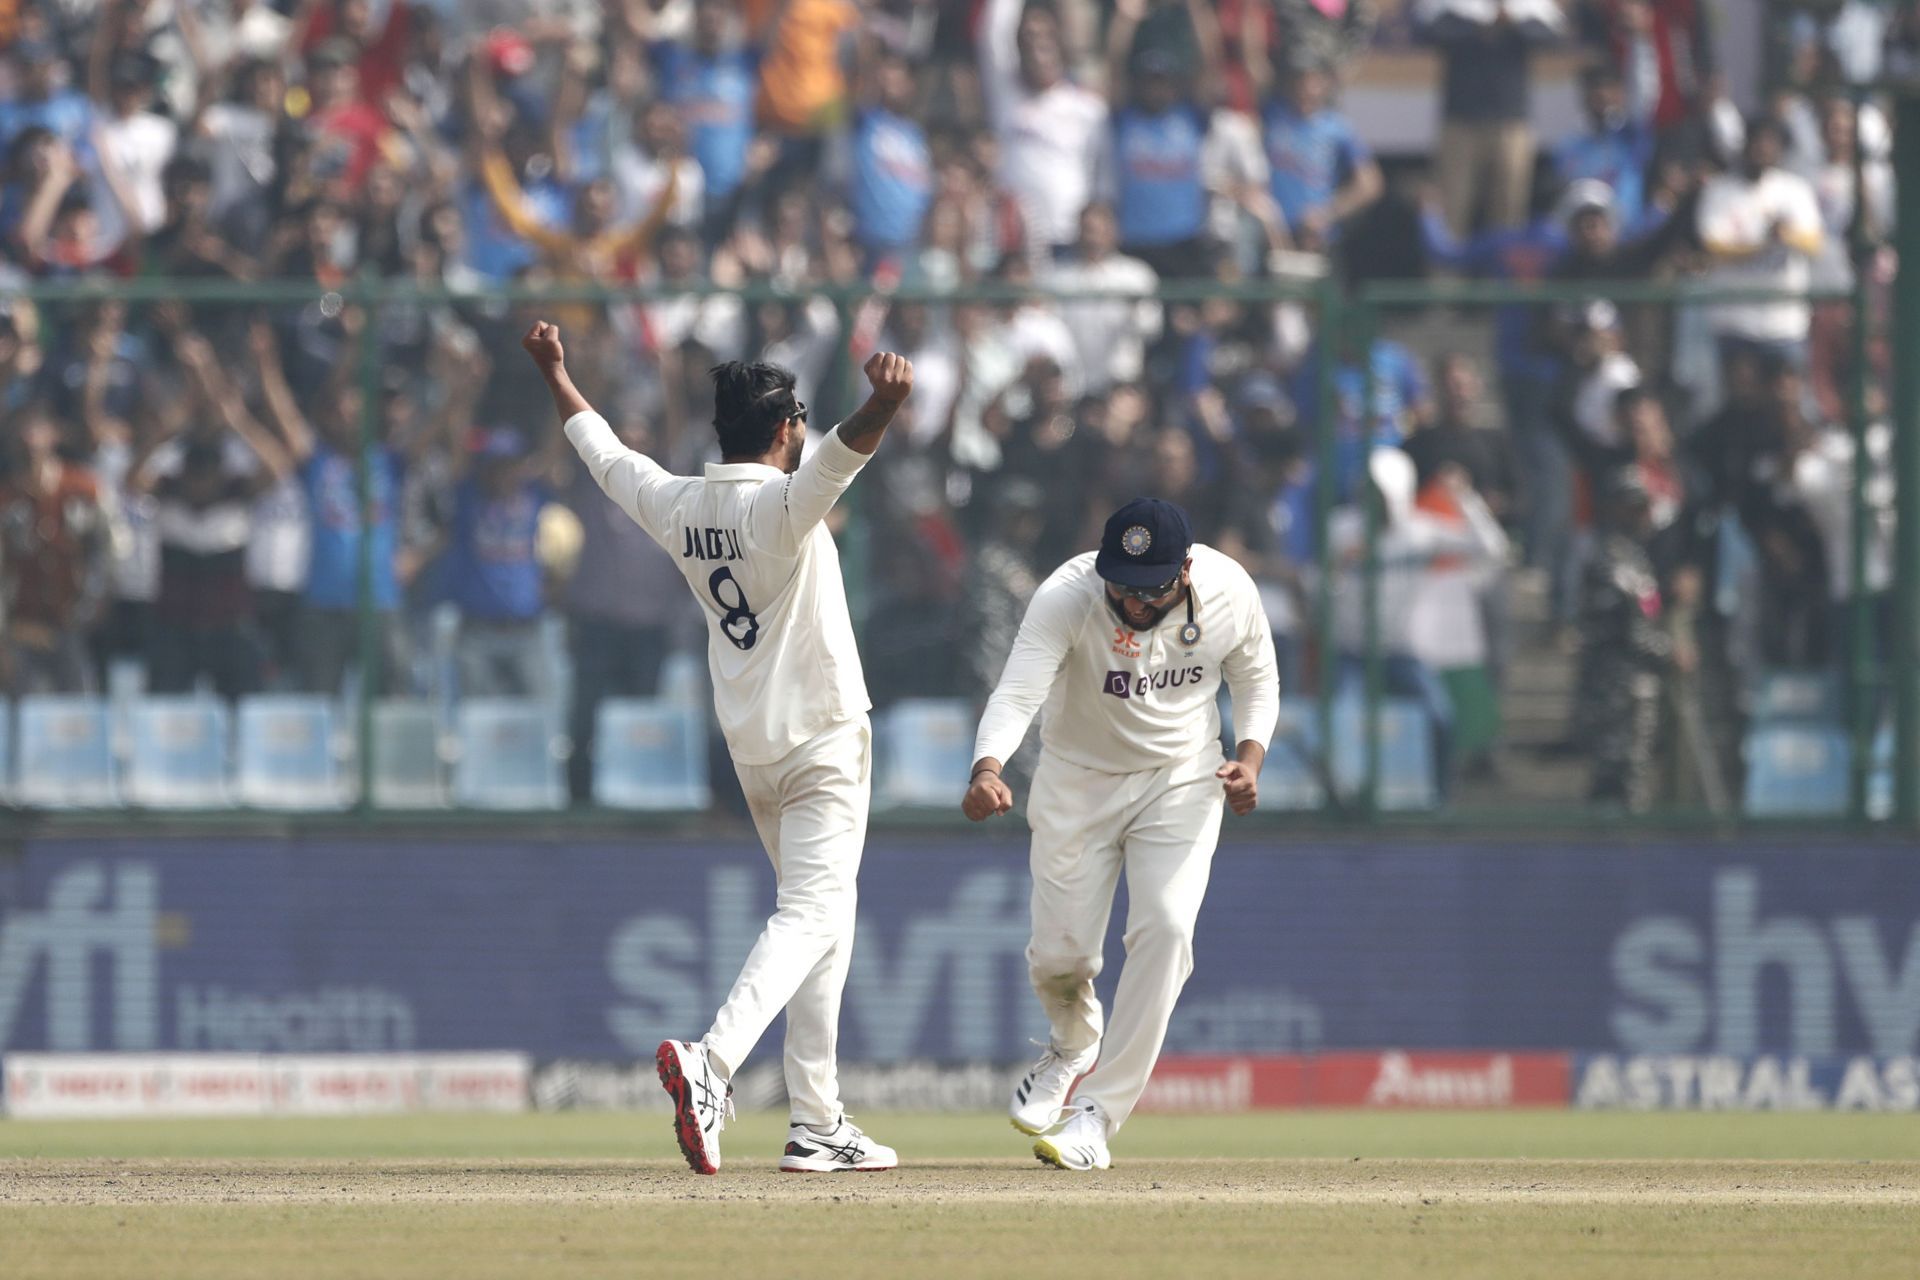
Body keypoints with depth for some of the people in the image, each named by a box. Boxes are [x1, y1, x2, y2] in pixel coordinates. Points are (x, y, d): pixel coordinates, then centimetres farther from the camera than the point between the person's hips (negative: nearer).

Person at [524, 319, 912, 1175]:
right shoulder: (782, 503, -16)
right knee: (811, 916, -14)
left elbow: (605, 454, 20)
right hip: (822, 741, -8)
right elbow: (836, 457, -39)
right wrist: (883, 406, -56)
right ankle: (713, 1060, -36)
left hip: (749, 748, 8)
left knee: (823, 919, 16)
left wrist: (554, 375, 35)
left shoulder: (678, 506, 4)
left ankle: (817, 1124, 13)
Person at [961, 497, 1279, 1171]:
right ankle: (1074, 1044, 37)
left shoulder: (1229, 593, -18)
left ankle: (1098, 1115, -14)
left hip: (1182, 780, 1)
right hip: (1079, 780, -1)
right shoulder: (1067, 597, -28)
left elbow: (1256, 681, 1)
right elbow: (1017, 692, -40)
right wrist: (987, 770, -59)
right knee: (1061, 951, -2)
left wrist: (1249, 757, -17)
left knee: (1165, 929, -19)